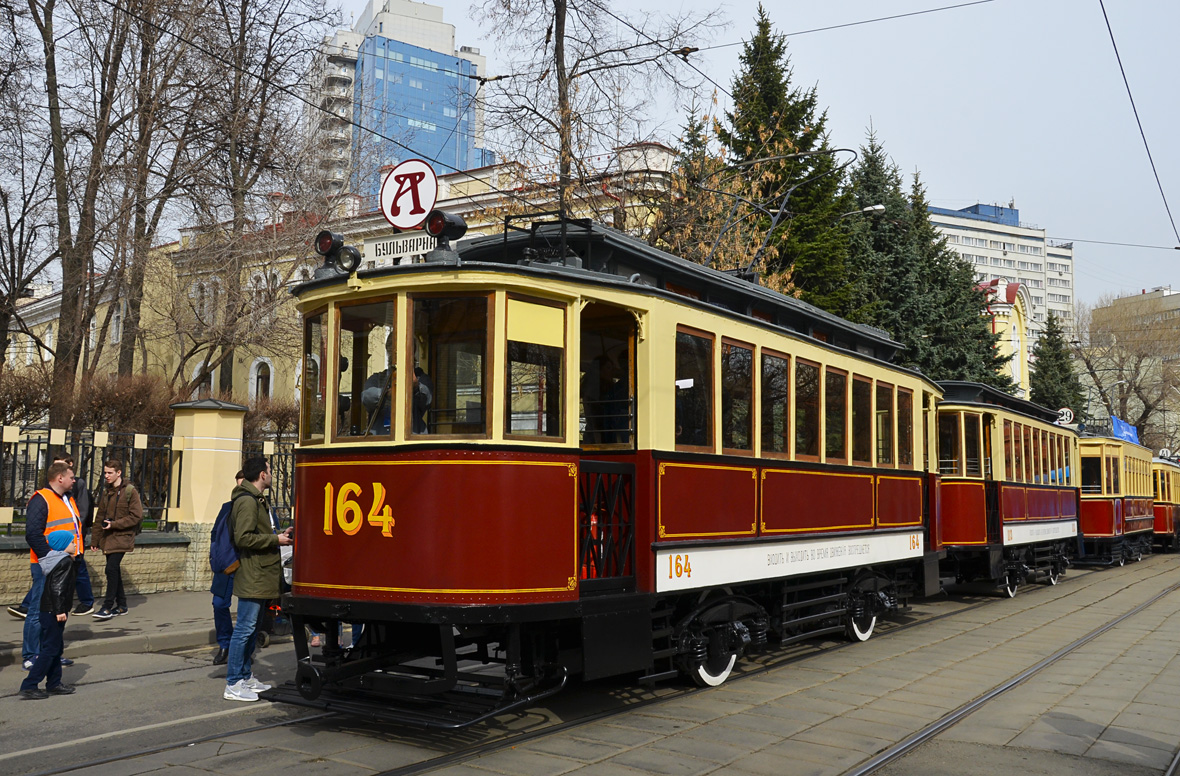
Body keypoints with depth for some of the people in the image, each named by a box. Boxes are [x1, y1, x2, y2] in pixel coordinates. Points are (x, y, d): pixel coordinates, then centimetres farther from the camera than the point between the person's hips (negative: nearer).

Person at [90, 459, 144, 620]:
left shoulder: (130, 491, -8)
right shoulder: (106, 492, 13)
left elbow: (137, 517, -11)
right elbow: (100, 517, 18)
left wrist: (114, 524, -16)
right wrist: (95, 540, 15)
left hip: (122, 537, -7)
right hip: (108, 538, 7)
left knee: (111, 569, -15)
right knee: (114, 571, 9)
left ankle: (108, 607, -10)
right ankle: (121, 605, 19)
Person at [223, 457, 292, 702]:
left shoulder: (257, 500, 19)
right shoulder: (247, 501, -15)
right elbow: (243, 538, -23)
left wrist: (278, 536, 11)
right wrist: (275, 539, -17)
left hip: (260, 577, 11)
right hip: (252, 578, -11)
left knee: (251, 629, 16)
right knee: (245, 629, -7)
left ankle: (246, 677, 24)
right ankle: (233, 685, -2)